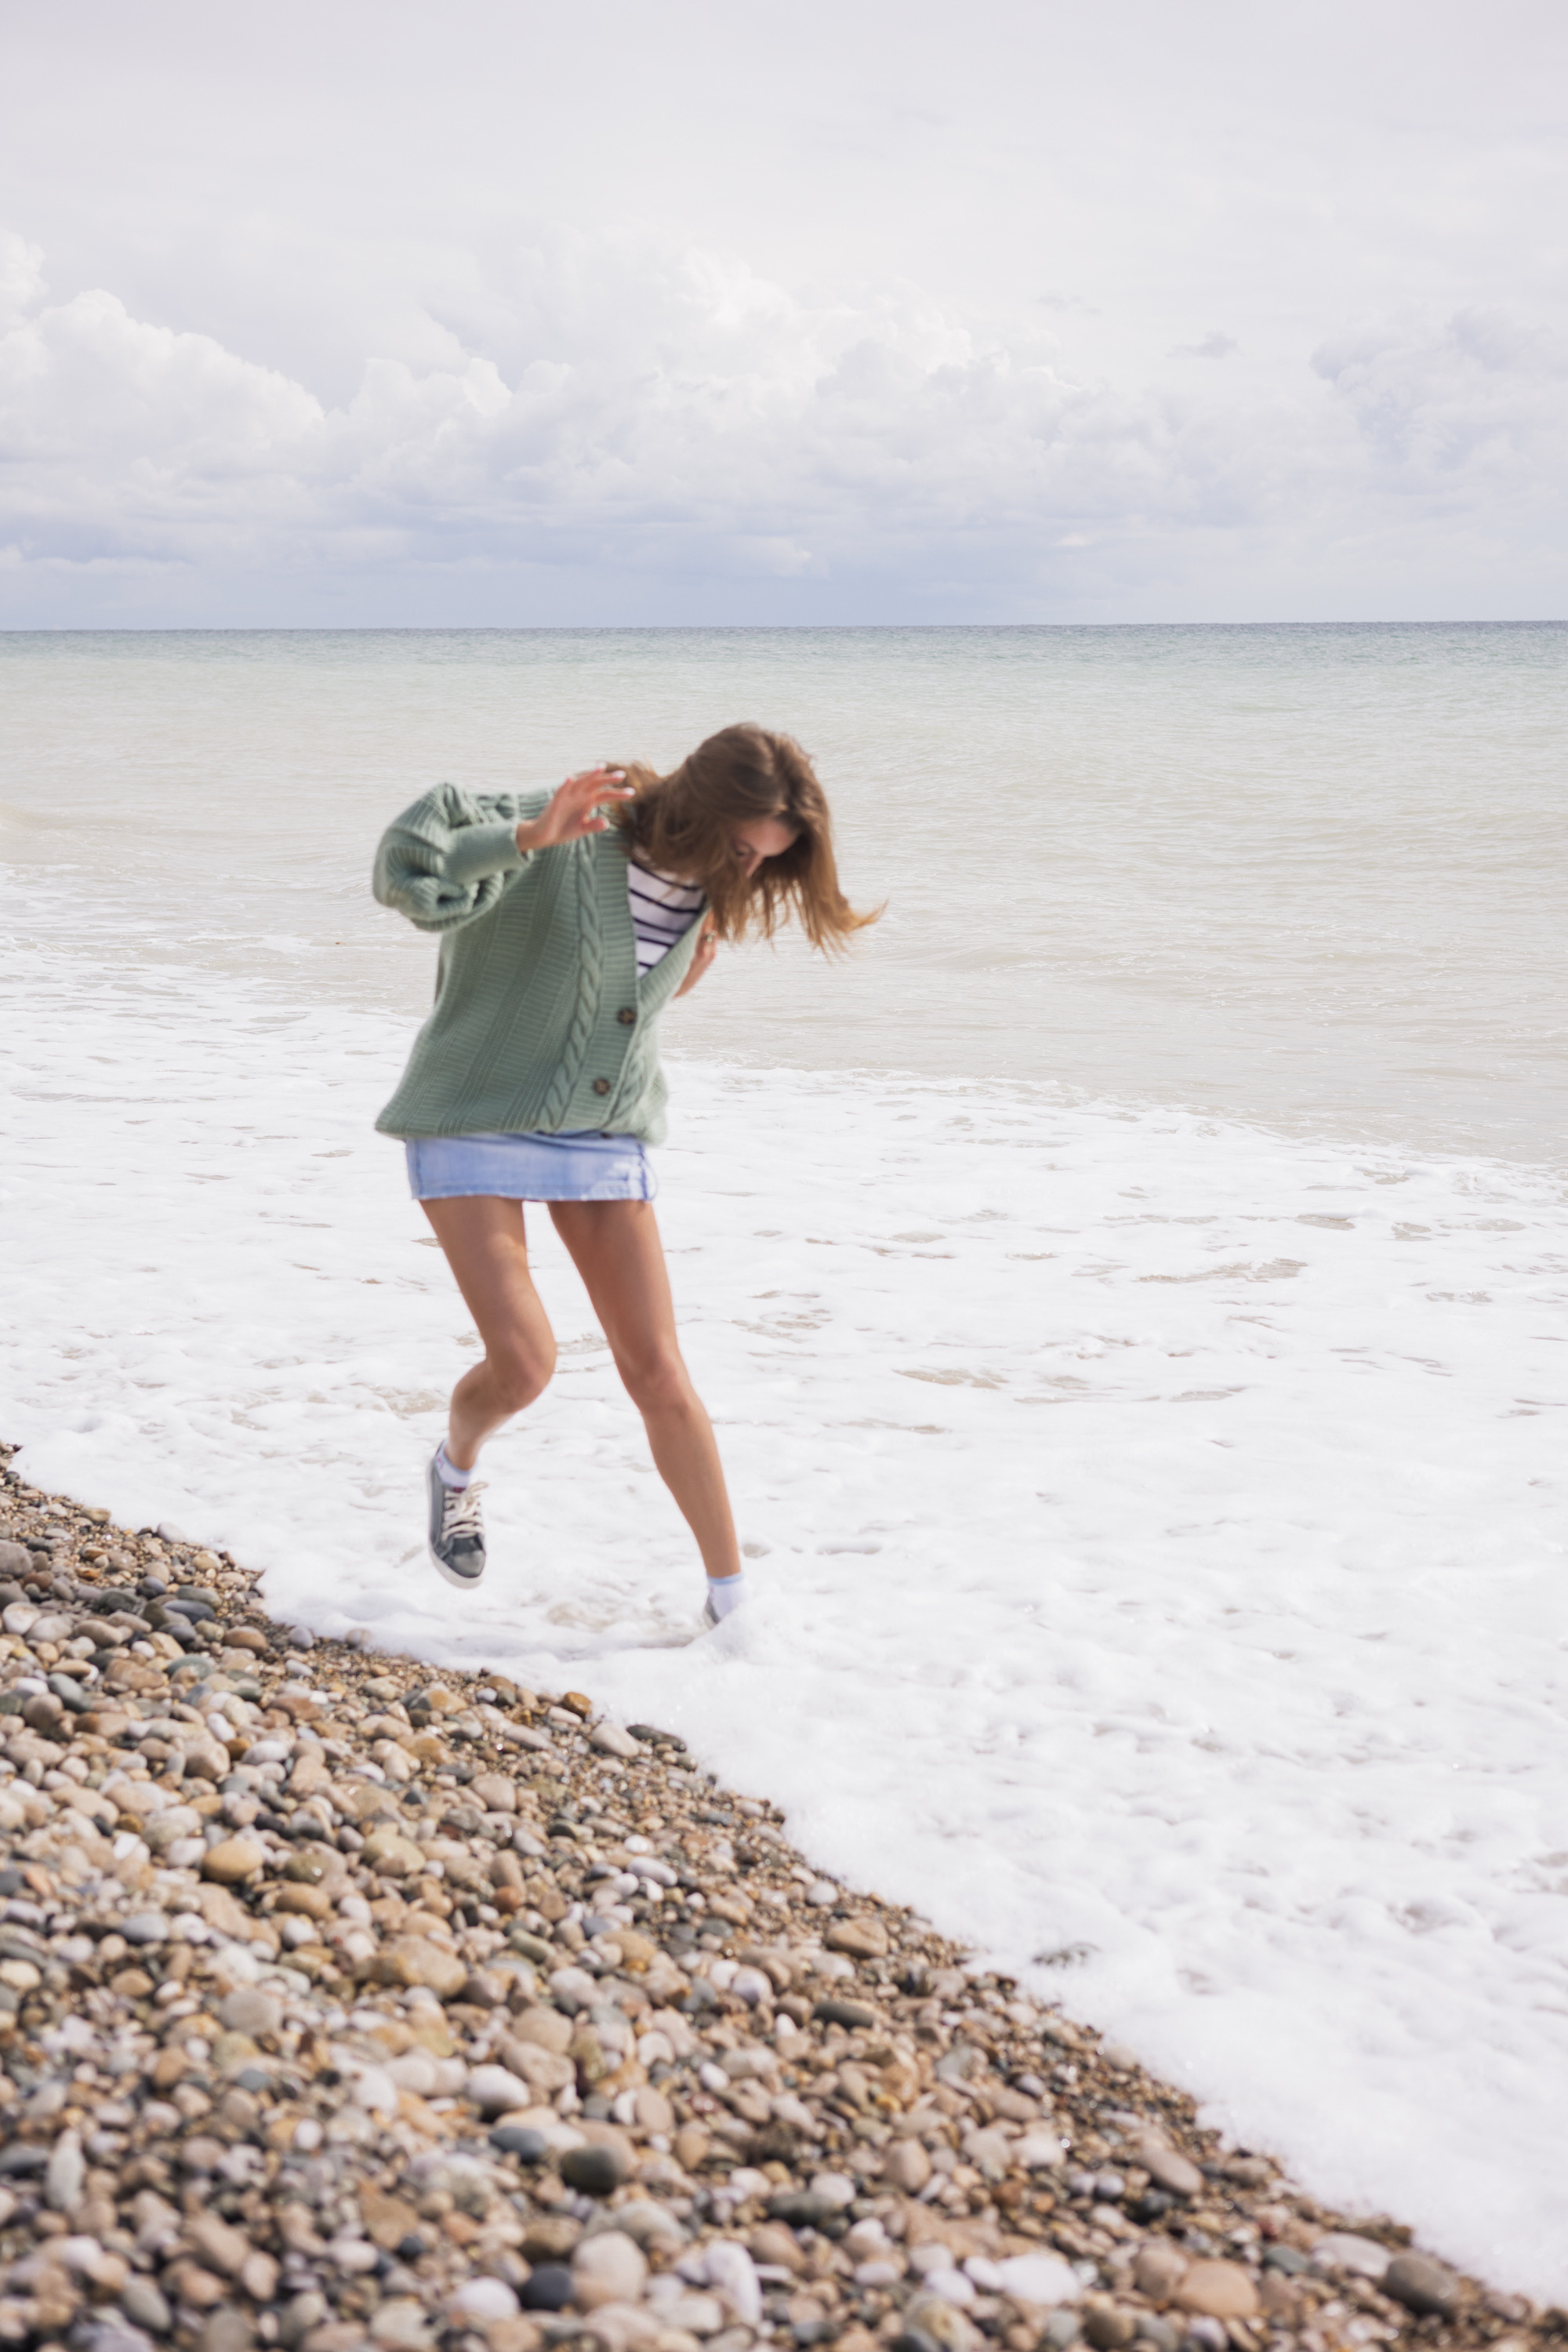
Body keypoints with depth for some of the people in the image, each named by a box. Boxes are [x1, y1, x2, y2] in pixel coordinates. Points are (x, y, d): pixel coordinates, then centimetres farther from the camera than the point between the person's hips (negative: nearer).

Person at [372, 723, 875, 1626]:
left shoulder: (704, 886, -2)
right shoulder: (569, 833, -21)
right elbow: (408, 874, -34)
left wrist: (696, 961, 0)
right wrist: (528, 835, -46)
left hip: (604, 1138, 5)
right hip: (477, 1125, -5)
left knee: (659, 1372, 0)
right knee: (524, 1363, -15)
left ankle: (730, 1592, 12)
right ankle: (457, 1467, 21)